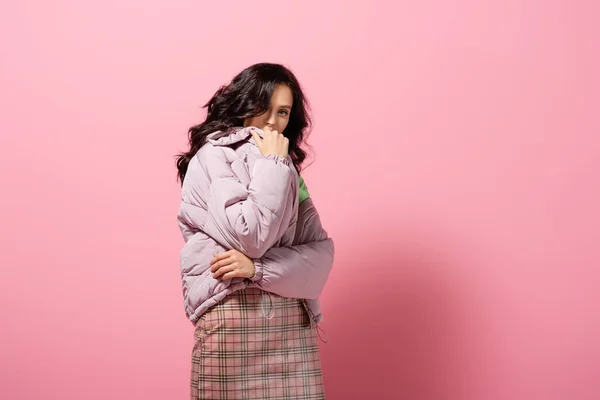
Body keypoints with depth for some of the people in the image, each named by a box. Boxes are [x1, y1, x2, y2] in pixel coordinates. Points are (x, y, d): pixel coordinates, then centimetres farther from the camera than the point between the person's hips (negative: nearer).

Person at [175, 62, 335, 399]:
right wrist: (272, 165, -9)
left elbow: (321, 249, 3)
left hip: (293, 318, 5)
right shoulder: (214, 155, -3)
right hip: (233, 315, -5)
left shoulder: (285, 168, 15)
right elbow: (250, 237, -17)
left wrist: (259, 268, -13)